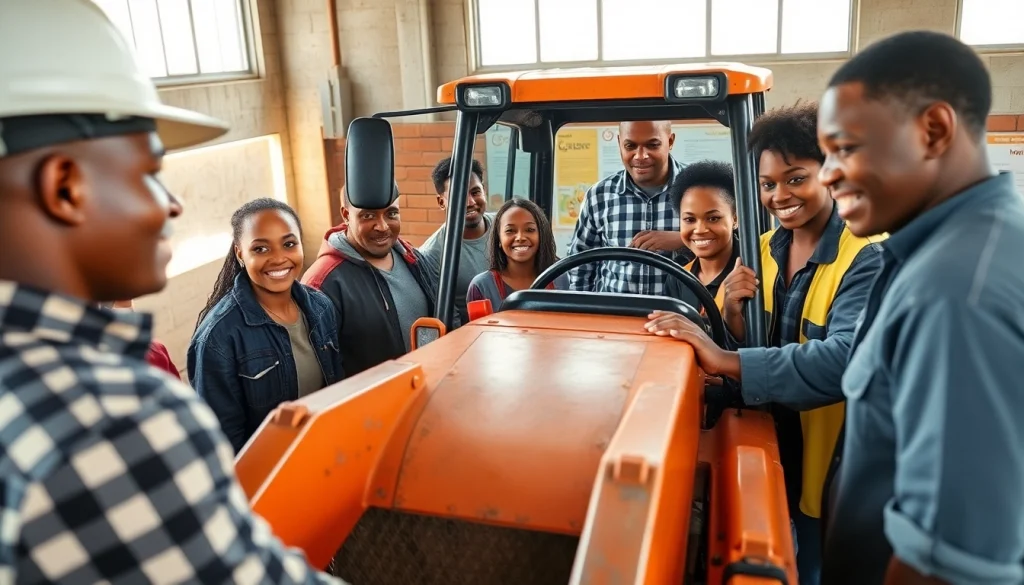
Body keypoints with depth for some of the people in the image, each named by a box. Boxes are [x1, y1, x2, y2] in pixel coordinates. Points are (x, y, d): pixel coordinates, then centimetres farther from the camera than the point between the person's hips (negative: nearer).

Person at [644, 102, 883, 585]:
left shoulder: (867, 257, -19)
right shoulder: (764, 249, 0)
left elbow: (848, 360, -35)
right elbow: (755, 349, 0)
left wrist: (728, 362, -41)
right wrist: (732, 316, -21)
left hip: (830, 465, -5)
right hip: (769, 446, 5)